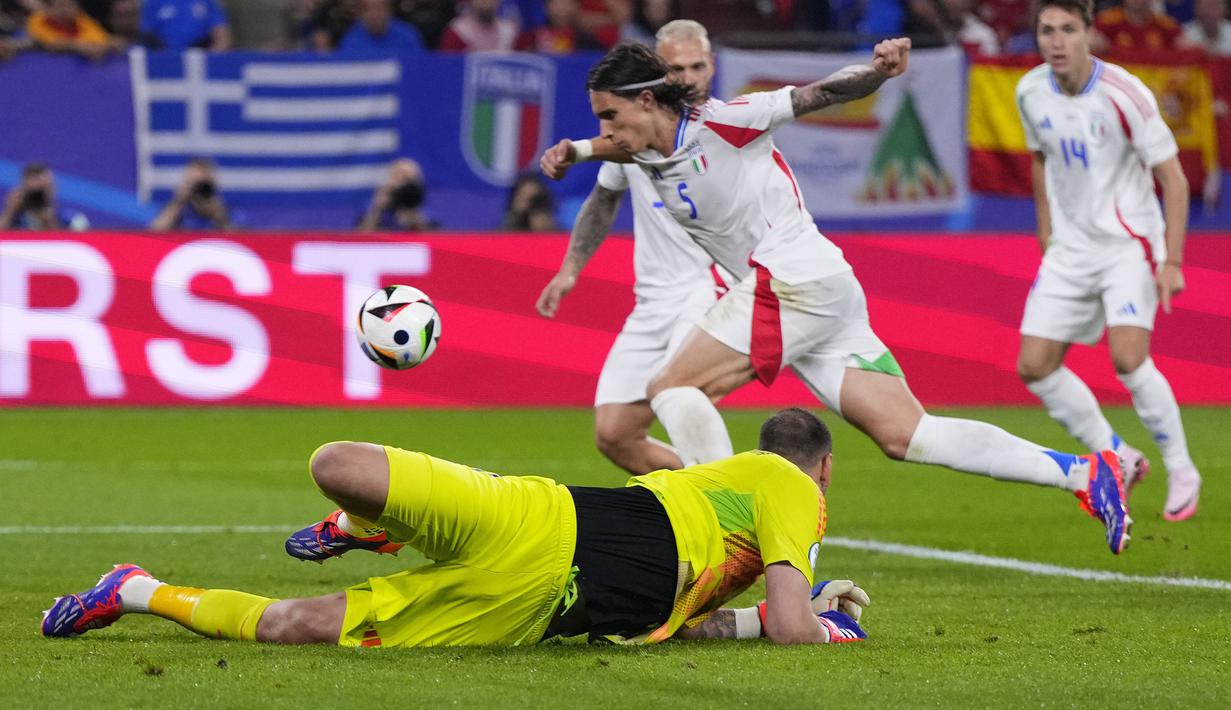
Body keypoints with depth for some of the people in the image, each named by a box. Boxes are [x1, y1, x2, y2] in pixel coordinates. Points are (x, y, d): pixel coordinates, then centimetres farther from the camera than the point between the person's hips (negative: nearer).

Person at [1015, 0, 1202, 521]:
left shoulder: (1124, 95, -18)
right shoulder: (1031, 92, -1)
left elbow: (1172, 178, -12)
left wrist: (1172, 261, -16)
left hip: (1129, 244, -6)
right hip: (1071, 249, 6)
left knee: (1128, 358, -23)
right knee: (1034, 366, -1)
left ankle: (1182, 473, -4)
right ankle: (1117, 459, 16)